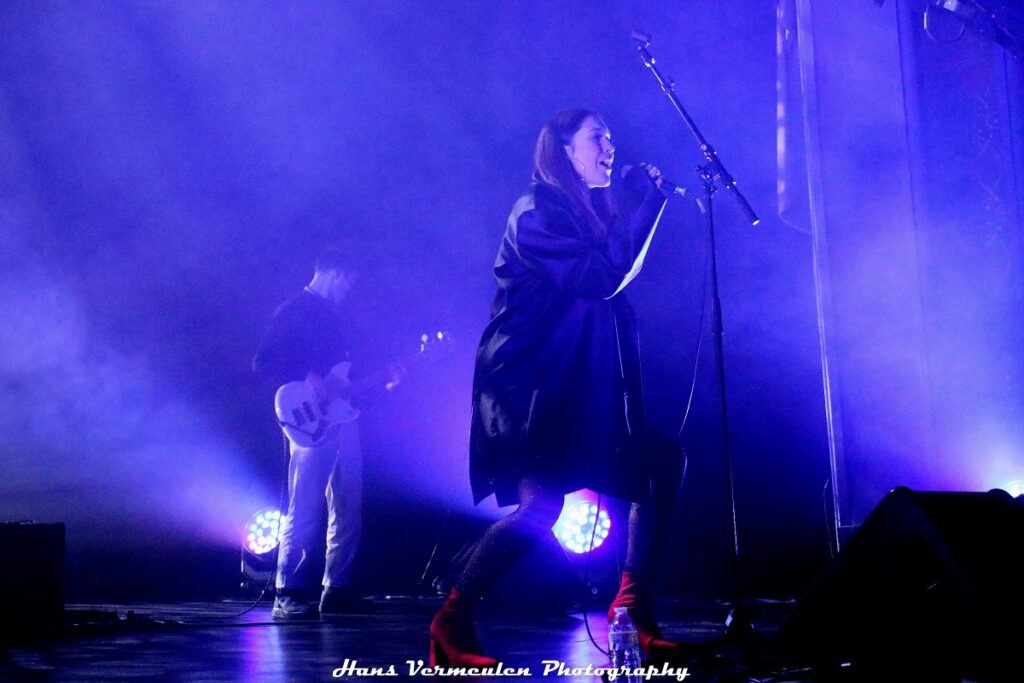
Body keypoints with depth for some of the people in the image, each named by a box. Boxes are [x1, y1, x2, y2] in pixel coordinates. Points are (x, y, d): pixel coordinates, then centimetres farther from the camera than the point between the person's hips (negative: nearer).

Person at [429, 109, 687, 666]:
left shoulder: (591, 213, 18)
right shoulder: (538, 211, -9)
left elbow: (622, 274, 9)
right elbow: (603, 278, -19)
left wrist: (649, 201, 9)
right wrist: (645, 203, -10)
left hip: (581, 388, 10)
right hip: (529, 384, -9)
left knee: (663, 463, 7)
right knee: (542, 501, -23)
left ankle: (634, 610, 9)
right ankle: (452, 622, -10)